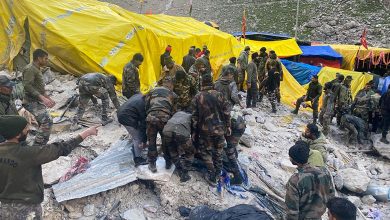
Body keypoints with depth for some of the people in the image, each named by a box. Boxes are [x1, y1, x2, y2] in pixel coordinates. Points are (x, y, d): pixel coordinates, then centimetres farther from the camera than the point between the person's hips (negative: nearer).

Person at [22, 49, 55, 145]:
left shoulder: (37, 69, 17)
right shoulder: (30, 69, -13)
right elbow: (27, 86, -24)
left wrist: (48, 98, 24)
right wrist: (43, 98, -30)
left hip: (37, 102, 10)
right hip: (32, 102, -10)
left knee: (44, 123, 11)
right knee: (47, 121, -22)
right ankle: (38, 145, -17)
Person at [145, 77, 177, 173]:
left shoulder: (153, 90, 23)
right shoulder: (173, 94, 21)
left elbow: (146, 104, 14)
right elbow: (174, 111, 17)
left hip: (151, 117, 1)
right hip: (164, 118, 0)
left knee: (151, 141, 14)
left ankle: (152, 164, 21)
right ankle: (168, 162, 31)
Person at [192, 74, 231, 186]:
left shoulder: (197, 97, -6)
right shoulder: (219, 95, -3)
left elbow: (195, 116, -5)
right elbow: (226, 112, -2)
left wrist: (194, 131, 4)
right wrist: (228, 126, 9)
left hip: (205, 130, -2)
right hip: (219, 128, 2)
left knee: (206, 152, 12)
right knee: (218, 150, 21)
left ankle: (212, 177, 11)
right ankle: (218, 171, 35)